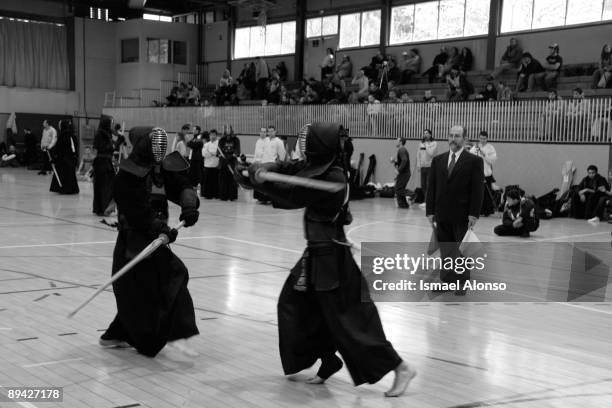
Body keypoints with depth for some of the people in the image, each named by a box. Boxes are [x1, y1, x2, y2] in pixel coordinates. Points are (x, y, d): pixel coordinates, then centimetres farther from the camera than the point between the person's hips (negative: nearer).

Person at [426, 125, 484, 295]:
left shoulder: (474, 161, -3)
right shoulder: (438, 160, 9)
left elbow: (478, 189, -7)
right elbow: (431, 187, 9)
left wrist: (473, 214, -13)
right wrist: (430, 211, 2)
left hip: (462, 215, -3)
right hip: (442, 215, 4)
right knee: (445, 250, 9)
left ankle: (462, 284, 17)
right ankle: (446, 281, 19)